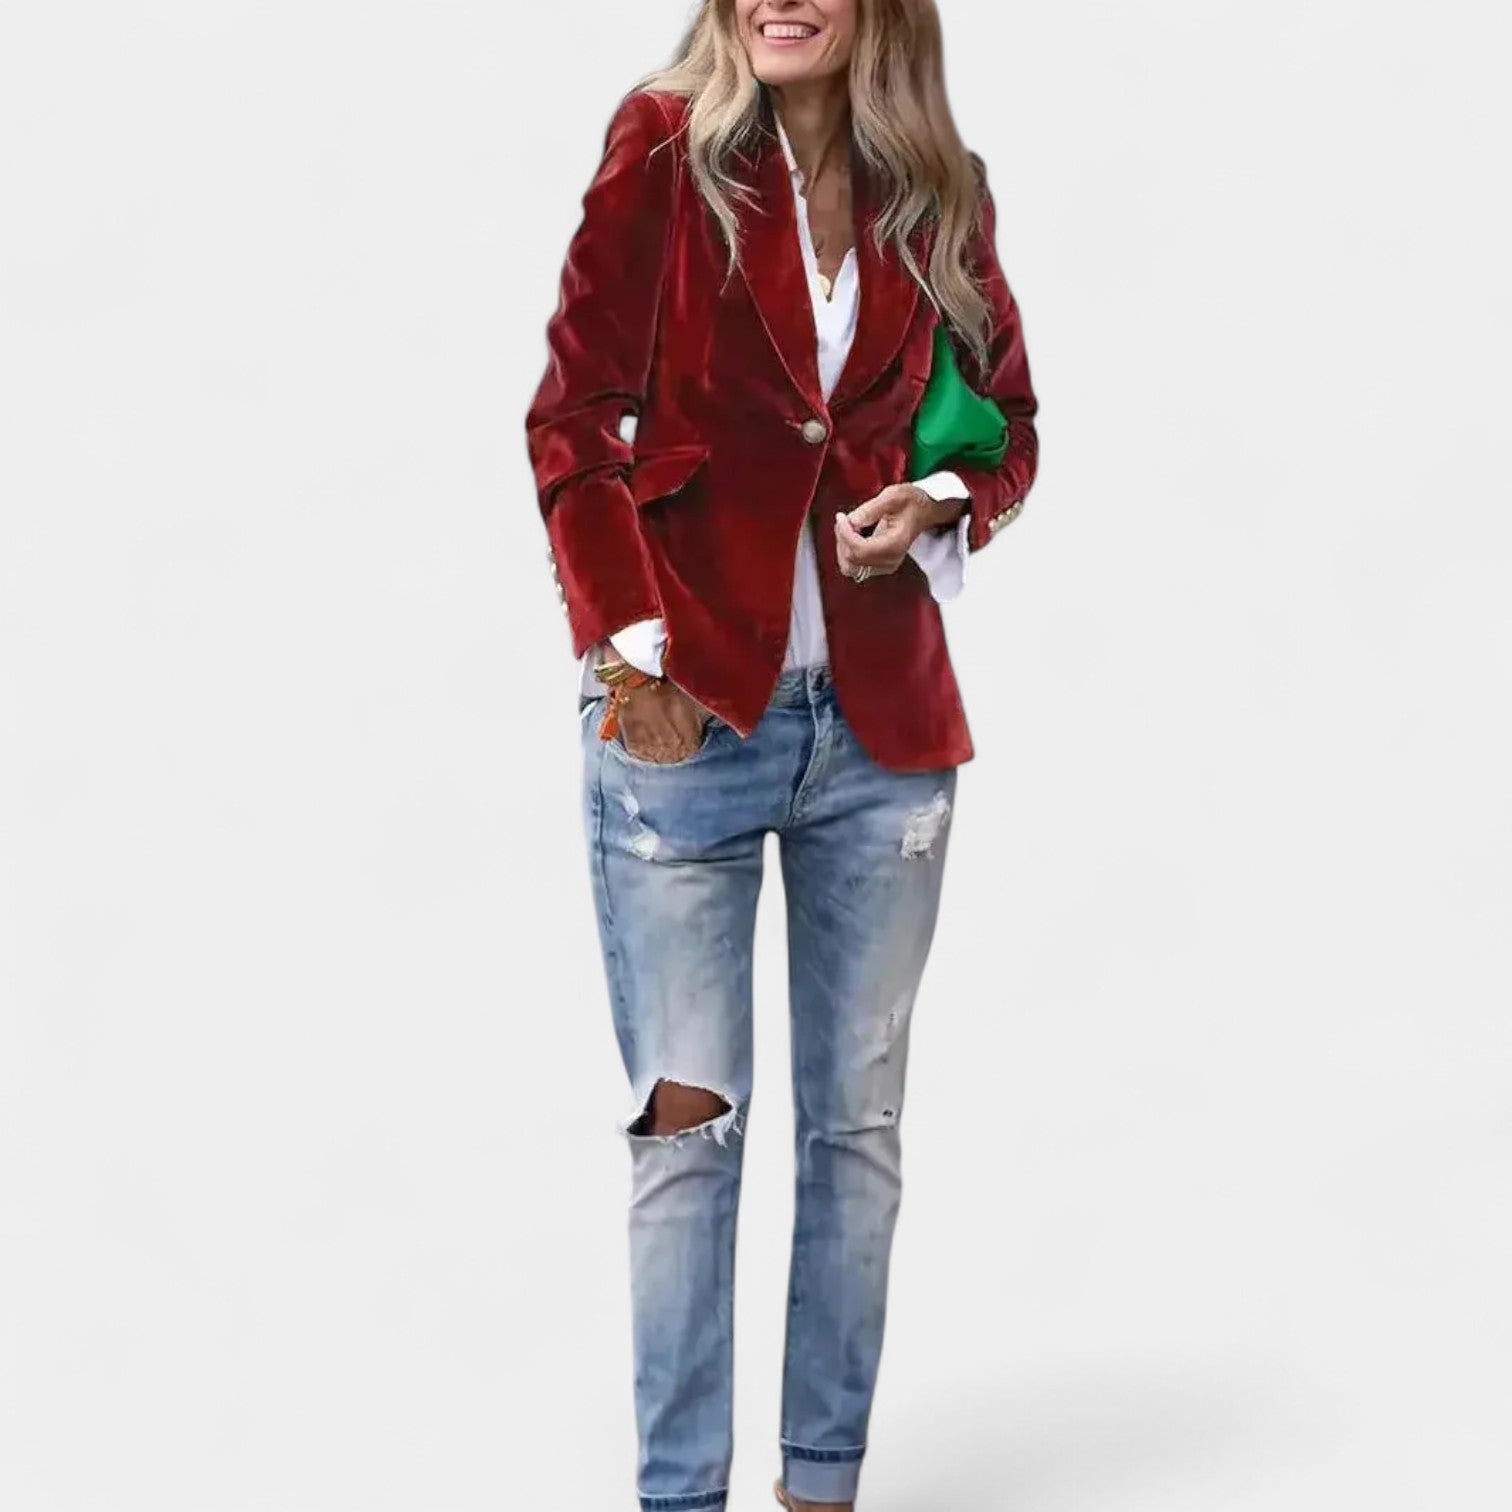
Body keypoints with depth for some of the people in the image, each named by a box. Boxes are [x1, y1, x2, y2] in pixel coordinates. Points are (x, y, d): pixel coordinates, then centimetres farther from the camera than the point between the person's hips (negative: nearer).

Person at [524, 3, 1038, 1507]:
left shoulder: (939, 196, 6)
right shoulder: (664, 152, -2)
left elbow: (1007, 422, 17)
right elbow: (574, 417, -4)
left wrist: (936, 507, -4)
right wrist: (630, 644, -11)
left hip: (881, 719, 3)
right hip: (686, 705, -3)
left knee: (858, 1122, 9)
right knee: (688, 1119, 0)